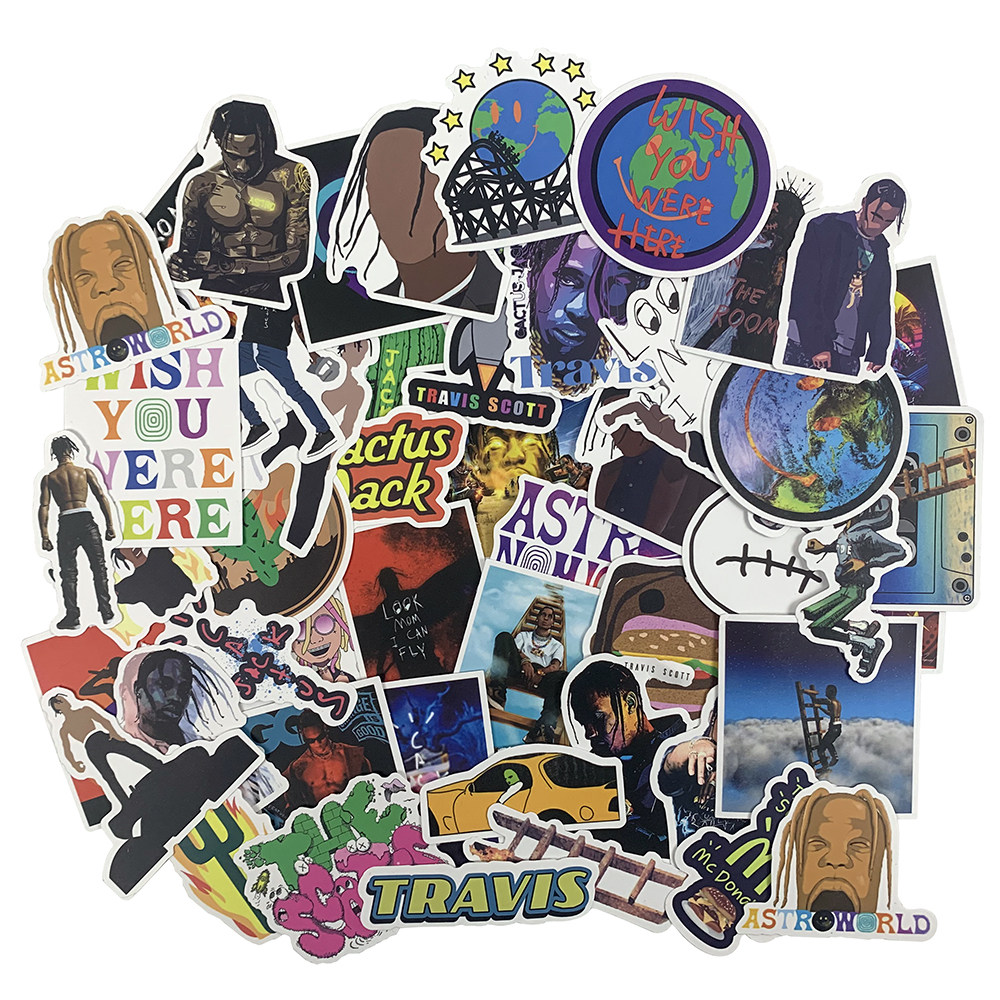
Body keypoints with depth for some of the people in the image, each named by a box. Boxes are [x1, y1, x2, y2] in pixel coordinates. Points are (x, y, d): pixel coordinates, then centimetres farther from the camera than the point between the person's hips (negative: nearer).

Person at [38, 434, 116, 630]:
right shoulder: (85, 472, 9)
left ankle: (72, 616, 4)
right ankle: (106, 612, 4)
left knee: (68, 572, 7)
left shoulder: (49, 478, 9)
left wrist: (45, 536, 1)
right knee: (99, 567, 7)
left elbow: (44, 507, 1)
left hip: (66, 523, 0)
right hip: (86, 519, 0)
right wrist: (109, 525, 1)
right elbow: (102, 497, 1)